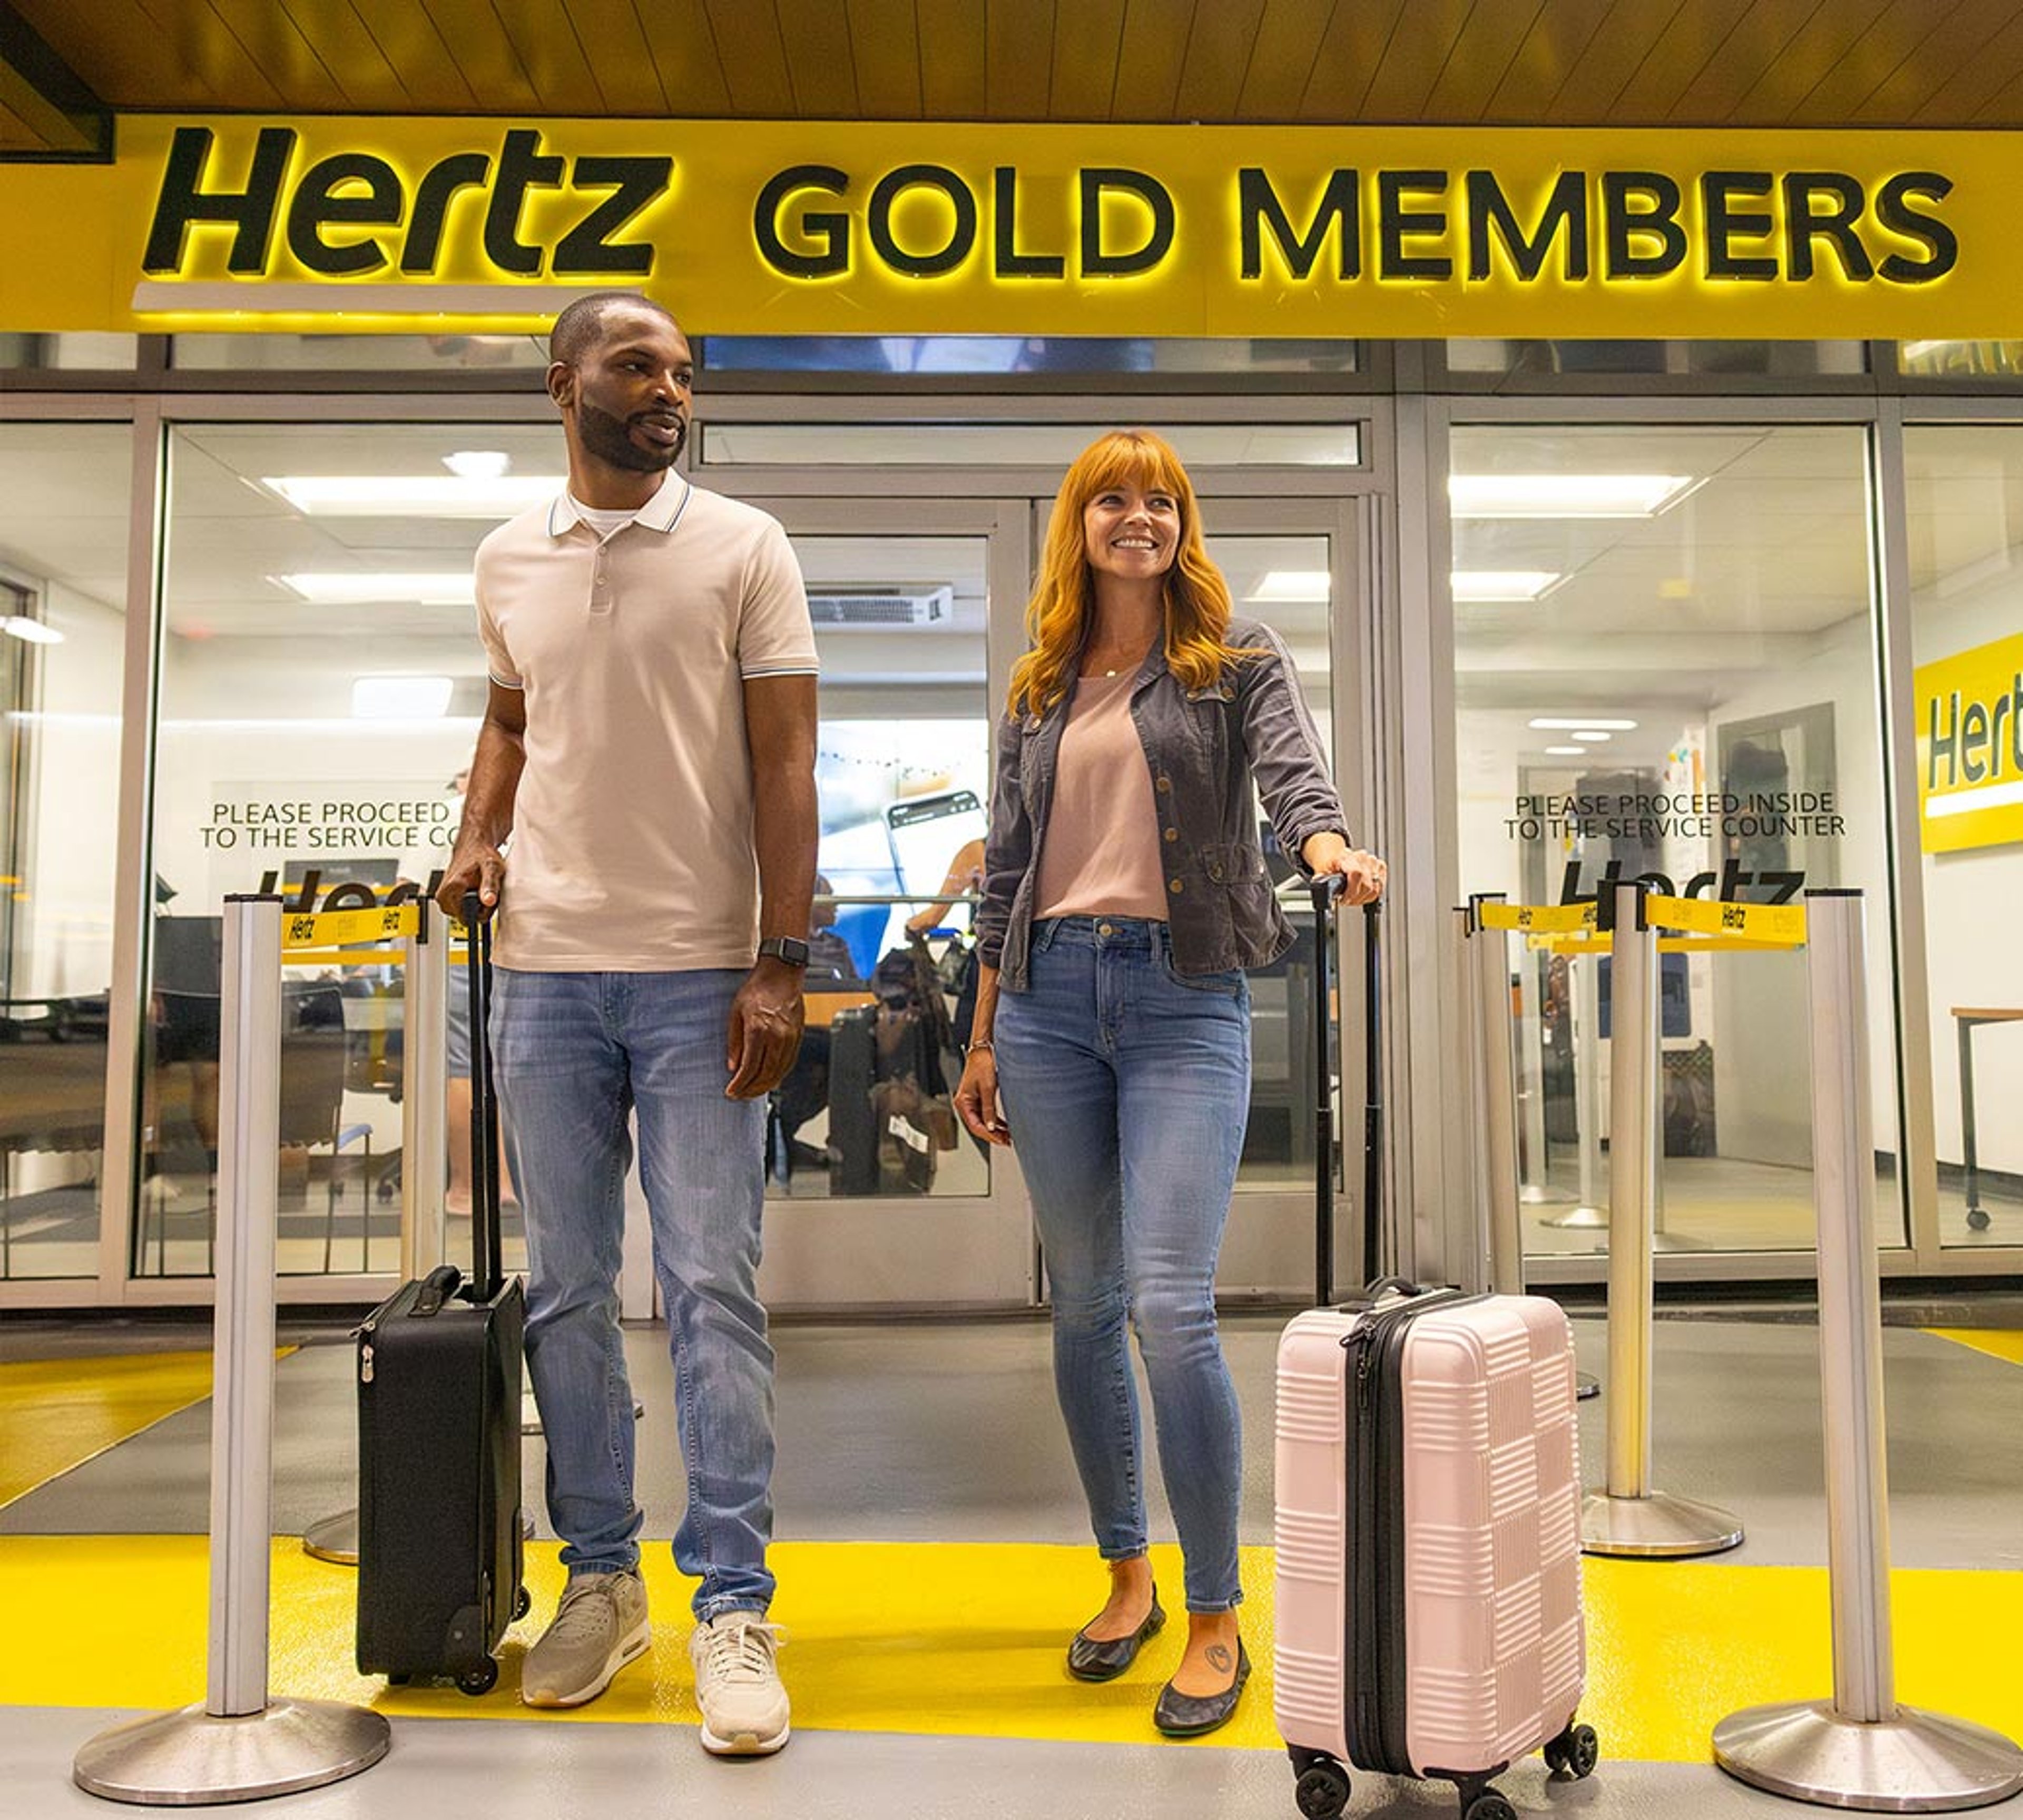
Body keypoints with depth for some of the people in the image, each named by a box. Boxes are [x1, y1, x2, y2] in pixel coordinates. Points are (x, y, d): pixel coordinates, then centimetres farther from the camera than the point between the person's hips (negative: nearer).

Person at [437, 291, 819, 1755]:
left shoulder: (744, 549, 1)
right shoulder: (509, 561, 12)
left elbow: (784, 761, -5)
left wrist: (782, 962, -12)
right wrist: (477, 837, 7)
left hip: (700, 974, -4)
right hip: (544, 970, 4)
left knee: (713, 1291, -3)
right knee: (567, 1292, 10)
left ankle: (734, 1610, 7)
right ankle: (601, 1580, 26)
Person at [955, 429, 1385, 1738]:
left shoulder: (1239, 655, 6)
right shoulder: (1038, 687, 15)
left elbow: (1293, 767, -11)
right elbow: (1008, 867, 15)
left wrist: (1329, 848, -35)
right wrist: (984, 1037, 12)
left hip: (1185, 1000, -4)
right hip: (1050, 997, 4)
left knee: (1171, 1308, -11)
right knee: (1084, 1308, 9)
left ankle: (1218, 1621, 5)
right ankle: (1127, 1574, 26)